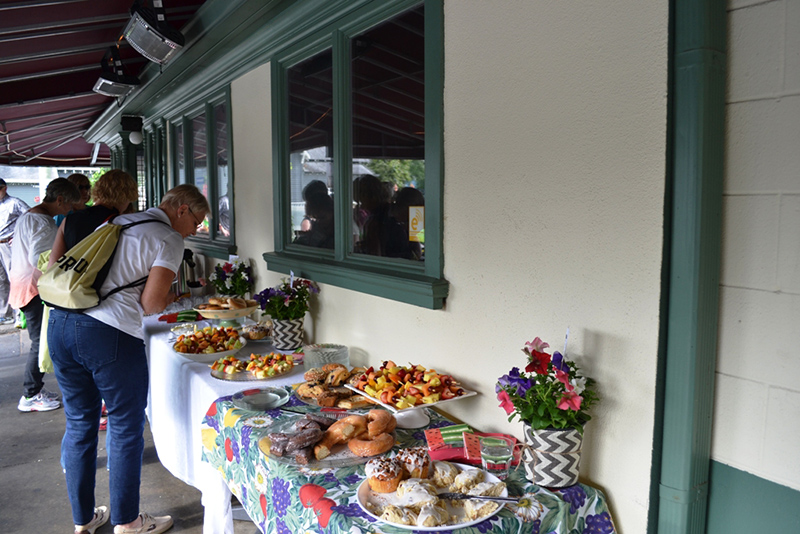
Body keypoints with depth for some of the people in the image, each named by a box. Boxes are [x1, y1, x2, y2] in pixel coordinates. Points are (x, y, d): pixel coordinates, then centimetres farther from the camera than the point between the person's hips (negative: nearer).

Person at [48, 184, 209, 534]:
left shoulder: (116, 223, 19)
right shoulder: (169, 239, -3)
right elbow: (151, 303, -12)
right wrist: (168, 297, 11)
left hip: (59, 322, 8)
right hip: (109, 334, -8)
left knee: (79, 424, 17)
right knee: (125, 427, 8)